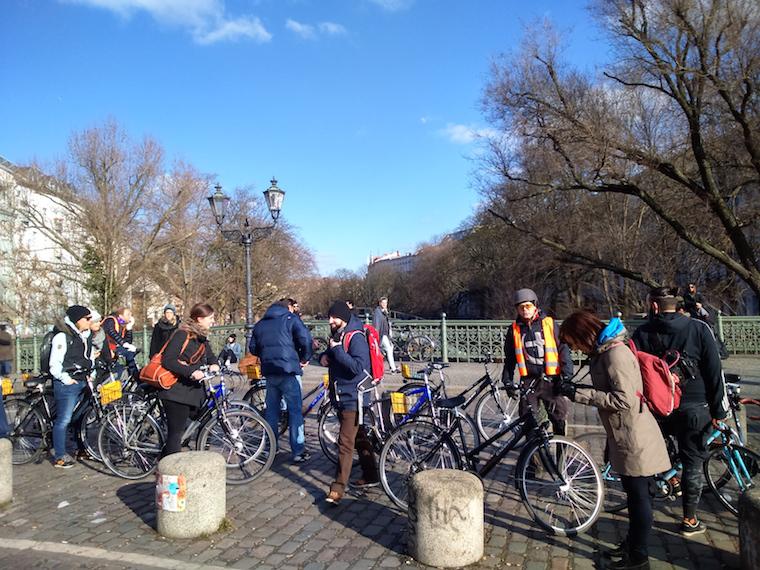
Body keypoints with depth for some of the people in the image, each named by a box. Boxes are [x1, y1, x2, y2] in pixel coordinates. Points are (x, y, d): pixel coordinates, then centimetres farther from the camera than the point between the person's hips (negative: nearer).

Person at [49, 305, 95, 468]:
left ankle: (82, 449, 23)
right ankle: (59, 456, 5)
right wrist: (66, 379, -17)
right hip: (67, 384, -7)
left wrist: (90, 374, 11)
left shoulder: (86, 336, 14)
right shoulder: (62, 337, -10)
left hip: (83, 383, 8)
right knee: (63, 420, -4)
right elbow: (55, 364, -12)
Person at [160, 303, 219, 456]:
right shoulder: (183, 334, -15)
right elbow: (167, 360, -21)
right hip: (177, 392, -8)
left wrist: (214, 364, -4)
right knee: (175, 433, -5)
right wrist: (191, 372, -28)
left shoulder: (202, 337, 11)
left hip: (193, 390, 8)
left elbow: (210, 356, 19)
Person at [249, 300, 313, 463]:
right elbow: (305, 339, -13)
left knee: (271, 409, 15)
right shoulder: (291, 318, 0)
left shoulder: (260, 323, 18)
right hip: (288, 370, -6)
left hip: (269, 371, 6)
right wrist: (305, 358, 1)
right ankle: (298, 452, 1)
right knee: (295, 410, -1)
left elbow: (252, 348, 19)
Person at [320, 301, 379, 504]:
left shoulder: (356, 337, -17)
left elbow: (358, 367, -26)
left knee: (345, 443, -9)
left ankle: (338, 488, -4)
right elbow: (331, 356, 25)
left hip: (352, 398, -10)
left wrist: (337, 350, -24)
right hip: (340, 396, 10)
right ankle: (370, 476, 31)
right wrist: (324, 356, 2)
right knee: (359, 438, 19)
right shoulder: (337, 335, 11)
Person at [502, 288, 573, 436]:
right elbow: (509, 358, 15)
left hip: (551, 380, -2)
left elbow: (564, 350, 0)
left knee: (559, 418, 1)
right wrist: (507, 380, 10)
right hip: (528, 381, 2)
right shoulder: (514, 329, 7)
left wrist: (567, 376, -6)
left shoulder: (549, 324, 0)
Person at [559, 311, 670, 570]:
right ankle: (633, 543, 38)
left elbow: (624, 400, -28)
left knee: (639, 496, 5)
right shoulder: (604, 352, 8)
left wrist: (579, 393, -26)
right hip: (623, 437, 10)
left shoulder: (615, 353, -22)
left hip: (634, 439, -10)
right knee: (634, 495, 22)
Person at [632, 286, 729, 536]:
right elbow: (714, 372, -5)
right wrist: (718, 409, 3)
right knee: (693, 463, 10)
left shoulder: (642, 333, -3)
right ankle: (690, 520, 19)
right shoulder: (699, 330, -5)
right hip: (694, 408, -1)